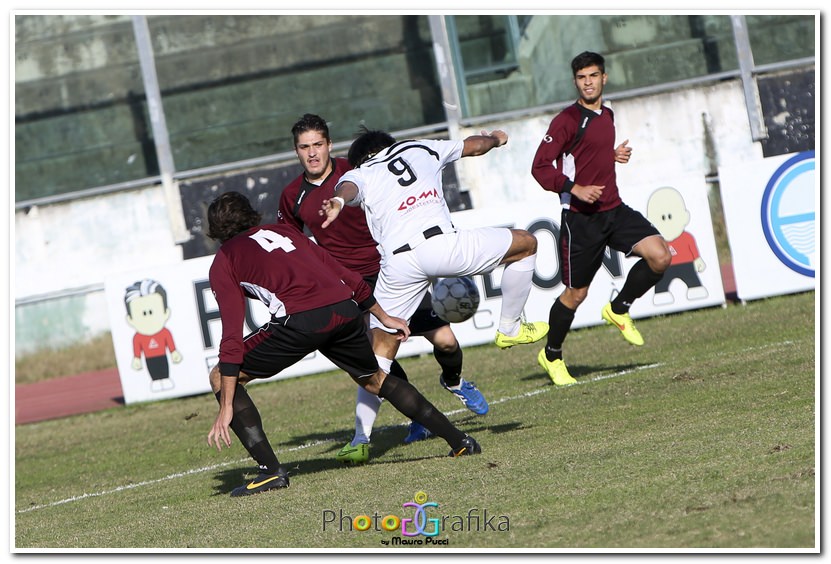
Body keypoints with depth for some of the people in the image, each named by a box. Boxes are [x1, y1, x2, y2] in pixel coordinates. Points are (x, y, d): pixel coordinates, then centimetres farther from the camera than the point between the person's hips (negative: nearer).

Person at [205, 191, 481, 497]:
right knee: (374, 379, 32)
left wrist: (226, 409, 3)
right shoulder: (282, 230, 31)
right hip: (345, 309, 6)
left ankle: (270, 470, 2)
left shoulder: (223, 263, 16)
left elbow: (232, 337, 4)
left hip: (299, 320, -6)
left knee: (222, 377, 13)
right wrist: (384, 317, 43)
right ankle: (459, 440, 31)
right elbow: (347, 277, 30)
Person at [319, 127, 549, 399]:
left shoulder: (358, 174, 21)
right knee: (526, 243, 24)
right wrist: (495, 138, 66)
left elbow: (348, 187, -6)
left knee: (381, 353, 11)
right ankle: (509, 330, 30)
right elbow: (475, 145, 44)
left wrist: (338, 201, -27)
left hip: (397, 262, 0)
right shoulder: (419, 149, 29)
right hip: (441, 242, 0)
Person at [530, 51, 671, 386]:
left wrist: (614, 155, 11)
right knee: (576, 293, 1)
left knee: (660, 255, -13)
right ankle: (552, 356, 24)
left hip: (614, 210, 6)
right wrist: (575, 189, -23)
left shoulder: (606, 115, 13)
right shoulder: (568, 120, -10)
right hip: (581, 218, -6)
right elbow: (540, 168, -14)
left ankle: (618, 310, 11)